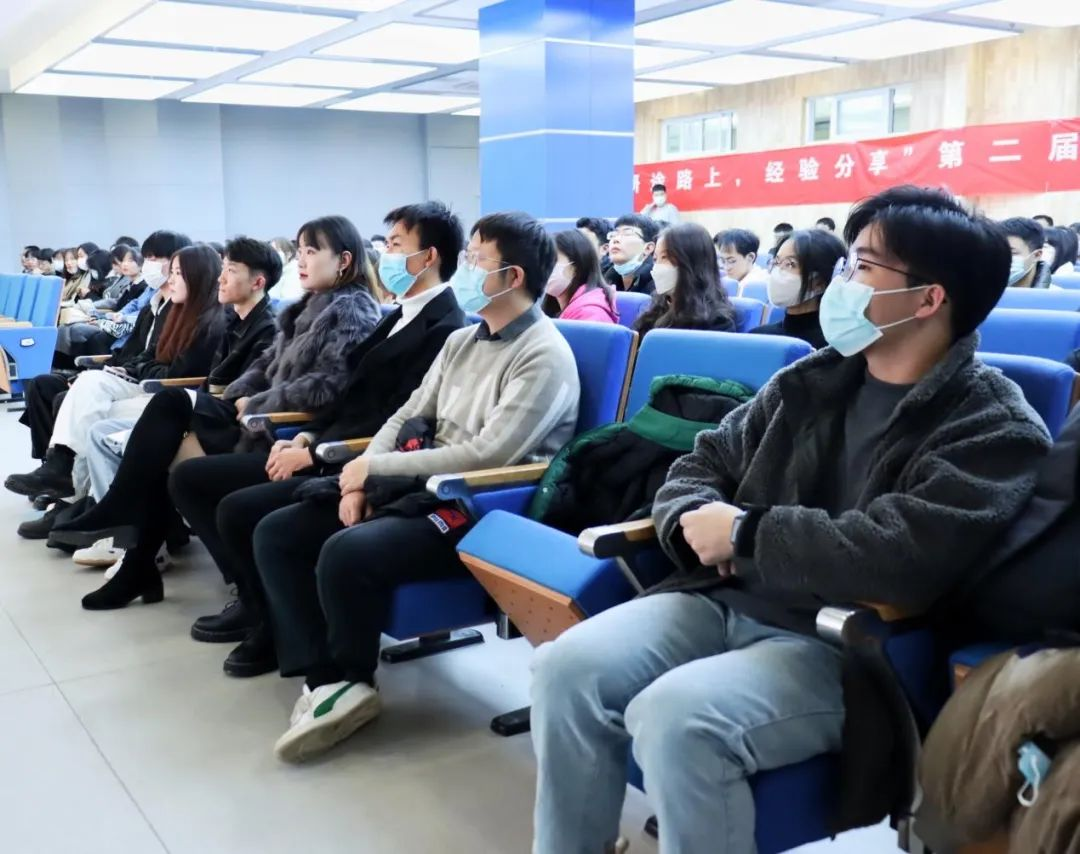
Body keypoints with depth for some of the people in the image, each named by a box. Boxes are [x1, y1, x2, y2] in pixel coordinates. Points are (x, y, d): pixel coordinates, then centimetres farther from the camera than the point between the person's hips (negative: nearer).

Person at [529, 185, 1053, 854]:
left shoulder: (996, 430, -7)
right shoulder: (811, 382, 13)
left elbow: (904, 559, -22)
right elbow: (704, 464, 17)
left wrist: (744, 533, -14)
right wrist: (696, 523, -8)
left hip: (845, 649, -6)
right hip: (725, 601, 6)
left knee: (677, 714, -31)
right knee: (567, 667, -16)